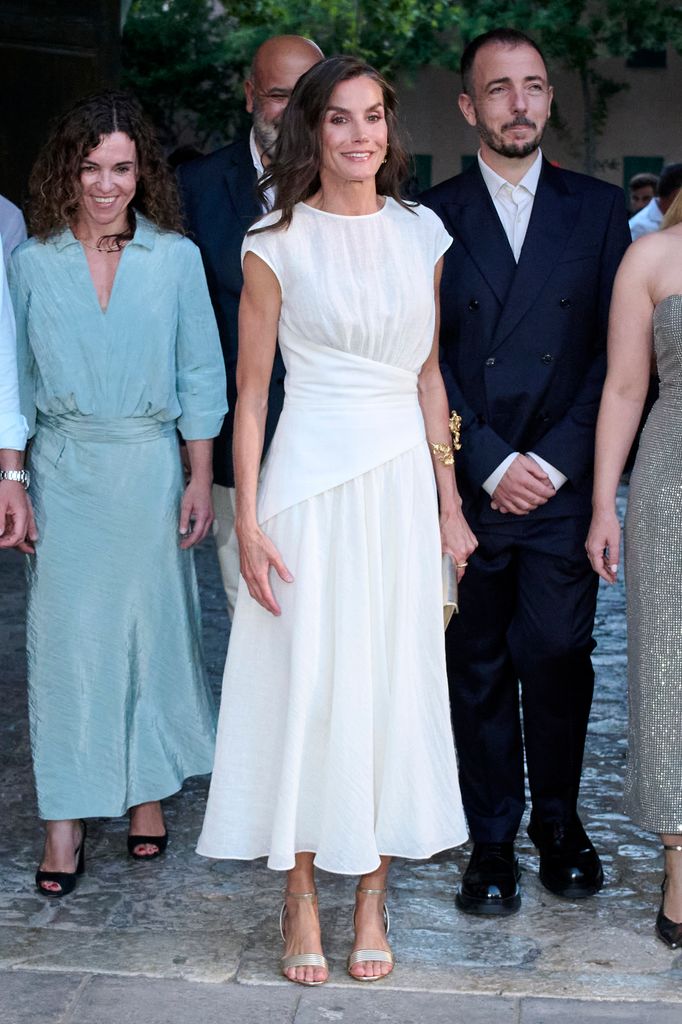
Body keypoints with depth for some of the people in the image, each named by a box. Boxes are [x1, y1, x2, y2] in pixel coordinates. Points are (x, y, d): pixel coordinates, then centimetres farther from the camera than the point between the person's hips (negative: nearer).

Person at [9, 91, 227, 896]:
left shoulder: (175, 258, 0)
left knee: (152, 624, 7)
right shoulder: (32, 262, 1)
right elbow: (16, 381, 5)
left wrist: (200, 479, 0)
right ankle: (66, 818, 10)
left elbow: (199, 374, 3)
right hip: (64, 471, 0)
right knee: (64, 633, 1)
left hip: (150, 466, 0)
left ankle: (147, 791, 25)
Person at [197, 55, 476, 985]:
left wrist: (449, 503, 9)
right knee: (305, 682, 0)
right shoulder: (276, 245, -2)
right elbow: (251, 392, -1)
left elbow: (430, 374, 12)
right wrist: (247, 522, -6)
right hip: (311, 480, -3)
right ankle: (301, 902, 14)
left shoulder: (420, 234, 8)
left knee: (394, 682, 7)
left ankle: (372, 901, 19)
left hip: (402, 479, 3)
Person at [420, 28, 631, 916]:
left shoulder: (598, 209, 9)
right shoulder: (431, 218, 5)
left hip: (564, 484, 1)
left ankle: (558, 820, 21)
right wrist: (489, 462, -7)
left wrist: (557, 459, -6)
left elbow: (616, 349, 4)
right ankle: (493, 840, 17)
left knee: (558, 658, 1)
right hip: (468, 484, 0)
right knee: (478, 668, 5)